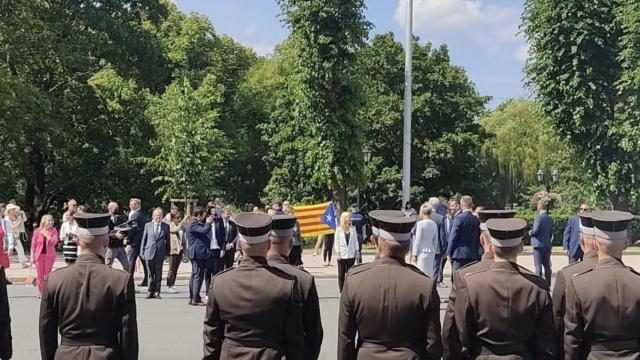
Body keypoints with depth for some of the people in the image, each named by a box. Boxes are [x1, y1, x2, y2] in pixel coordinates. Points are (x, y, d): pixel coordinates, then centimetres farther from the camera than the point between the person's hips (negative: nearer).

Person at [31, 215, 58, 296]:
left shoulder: (53, 231, -1)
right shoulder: (37, 231, -2)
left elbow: (54, 242, -14)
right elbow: (33, 245, 1)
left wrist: (45, 234, -14)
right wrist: (32, 257, -1)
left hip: (49, 256, 0)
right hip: (39, 255, 0)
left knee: (48, 275, 4)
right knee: (40, 276, 8)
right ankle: (40, 292, 19)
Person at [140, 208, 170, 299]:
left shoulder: (166, 226, 5)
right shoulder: (148, 225, 6)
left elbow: (167, 240, 9)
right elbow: (144, 239, 8)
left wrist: (167, 252, 6)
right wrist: (142, 252, 5)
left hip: (160, 253, 0)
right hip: (149, 253, 0)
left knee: (158, 274, 4)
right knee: (150, 273, 5)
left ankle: (157, 292, 10)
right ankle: (151, 291, 14)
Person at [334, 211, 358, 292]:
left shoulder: (353, 229, 5)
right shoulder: (339, 229, -2)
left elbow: (355, 241, 8)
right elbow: (337, 242, -3)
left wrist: (356, 251, 3)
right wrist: (338, 253, -8)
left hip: (351, 255, 2)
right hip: (342, 255, -2)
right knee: (341, 274, 3)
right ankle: (342, 291, 8)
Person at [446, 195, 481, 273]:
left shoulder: (459, 218, -11)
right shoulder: (476, 219, 5)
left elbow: (453, 237, -10)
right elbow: (478, 238, 10)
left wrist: (449, 252, -2)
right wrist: (477, 254, 17)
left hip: (459, 254, -5)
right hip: (473, 255, 5)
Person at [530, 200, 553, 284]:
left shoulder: (539, 217, -14)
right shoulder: (549, 218, 9)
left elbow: (535, 231, -20)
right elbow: (551, 232, 15)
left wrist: (530, 232, 0)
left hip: (539, 244, -7)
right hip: (547, 245, 7)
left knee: (538, 265, -3)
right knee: (547, 265, 11)